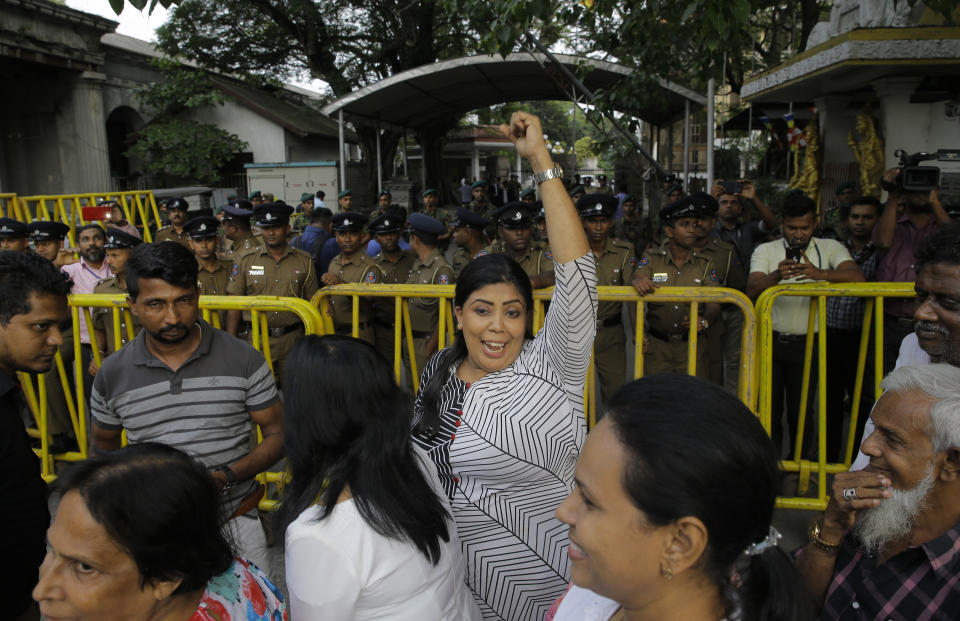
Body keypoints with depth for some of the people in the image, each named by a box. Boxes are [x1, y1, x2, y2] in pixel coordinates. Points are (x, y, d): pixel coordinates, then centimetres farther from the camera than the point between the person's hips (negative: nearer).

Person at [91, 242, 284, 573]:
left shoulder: (244, 360, -8)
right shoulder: (112, 374, -1)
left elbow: (277, 435, -2)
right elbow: (104, 446, 15)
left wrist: (224, 477, -18)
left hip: (234, 524, -1)